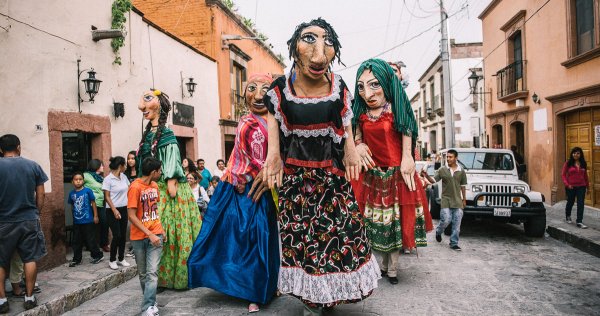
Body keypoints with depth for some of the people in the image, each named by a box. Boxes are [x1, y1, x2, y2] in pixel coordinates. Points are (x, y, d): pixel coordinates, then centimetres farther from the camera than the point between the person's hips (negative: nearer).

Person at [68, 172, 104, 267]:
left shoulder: (88, 191, -9)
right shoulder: (71, 193, 3)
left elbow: (93, 203, -4)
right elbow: (72, 205, 14)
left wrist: (95, 216, -3)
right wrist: (74, 216, 15)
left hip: (88, 221, -4)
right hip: (76, 222, 4)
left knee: (90, 240, 3)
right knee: (76, 241, 11)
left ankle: (98, 255, 19)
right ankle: (76, 259, 23)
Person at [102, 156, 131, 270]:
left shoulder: (124, 177, 7)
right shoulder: (108, 179, -11)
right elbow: (107, 197, -11)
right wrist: (114, 210, -18)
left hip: (124, 209, 6)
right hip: (113, 211, -6)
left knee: (123, 235, 9)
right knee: (117, 236, -6)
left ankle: (121, 258, 20)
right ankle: (112, 260, 10)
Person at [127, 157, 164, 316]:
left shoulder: (154, 185, 6)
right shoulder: (135, 187, -14)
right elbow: (131, 215, -17)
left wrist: (161, 230, 14)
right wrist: (149, 234, -20)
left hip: (155, 234, 4)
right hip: (139, 237, -3)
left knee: (152, 272, -8)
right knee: (142, 273, 11)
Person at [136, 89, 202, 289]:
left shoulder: (165, 134, -7)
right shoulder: (149, 134, 14)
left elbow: (171, 159, -14)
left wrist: (171, 183, -20)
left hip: (167, 189, -7)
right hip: (153, 188, 7)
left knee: (171, 228, -3)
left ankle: (179, 275, 7)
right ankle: (162, 276, 17)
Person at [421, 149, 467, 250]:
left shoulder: (461, 171, 5)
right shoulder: (442, 170, 1)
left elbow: (462, 186, 11)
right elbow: (434, 180, -3)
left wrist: (464, 199, 12)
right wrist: (426, 176, -22)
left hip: (457, 200, 2)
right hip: (446, 199, -2)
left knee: (457, 223, 0)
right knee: (446, 220, -10)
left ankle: (454, 243, 10)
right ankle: (438, 232, 22)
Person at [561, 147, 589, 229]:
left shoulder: (583, 164, 4)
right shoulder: (568, 163, -5)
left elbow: (585, 176, 9)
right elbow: (563, 174, -5)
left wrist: (587, 186, 12)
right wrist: (567, 184, -15)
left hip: (581, 187, 2)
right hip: (571, 187, -2)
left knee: (581, 204, -4)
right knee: (570, 202, 14)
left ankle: (579, 222, -1)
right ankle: (568, 216, 39)